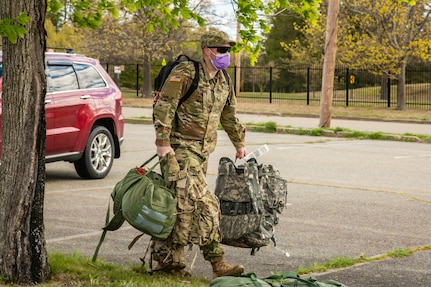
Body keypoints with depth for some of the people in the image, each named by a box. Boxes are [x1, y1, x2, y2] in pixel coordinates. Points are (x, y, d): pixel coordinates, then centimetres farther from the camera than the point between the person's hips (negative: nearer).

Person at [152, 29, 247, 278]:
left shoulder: (224, 82, 14)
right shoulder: (185, 73, -12)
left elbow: (229, 116, 28)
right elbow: (163, 106, -16)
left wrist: (239, 144, 34)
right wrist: (163, 142, -21)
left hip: (203, 150, 8)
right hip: (180, 147, -8)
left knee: (183, 204, 8)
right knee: (203, 204, -13)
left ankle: (167, 259, 14)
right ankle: (217, 262, -11)